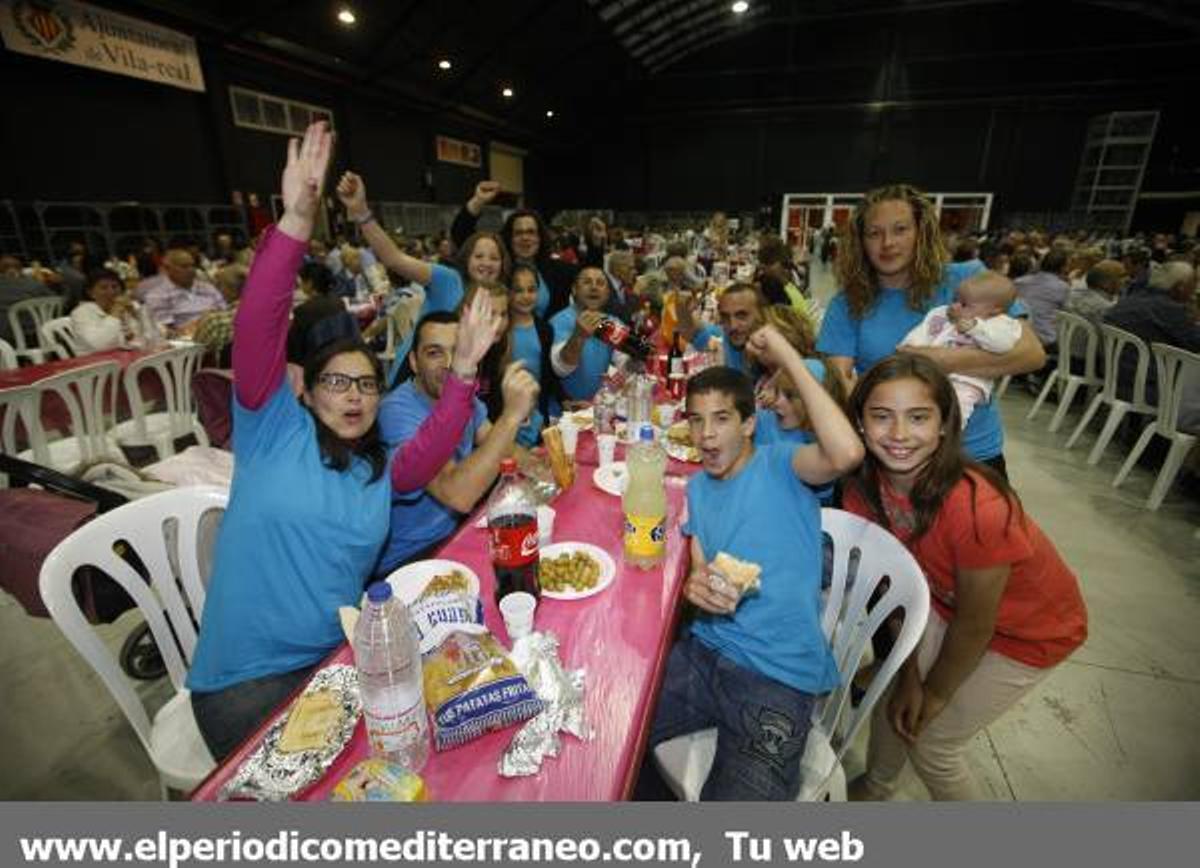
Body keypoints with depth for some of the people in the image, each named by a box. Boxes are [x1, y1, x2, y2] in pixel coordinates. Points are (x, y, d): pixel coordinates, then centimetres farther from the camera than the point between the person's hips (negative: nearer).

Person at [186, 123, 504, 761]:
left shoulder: (381, 471, 6)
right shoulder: (274, 428, -5)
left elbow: (427, 455, -15)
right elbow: (257, 332, -18)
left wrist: (463, 369, -24)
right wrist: (296, 224, -30)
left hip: (335, 659, 4)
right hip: (244, 678, -3)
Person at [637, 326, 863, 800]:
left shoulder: (778, 466, -7)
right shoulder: (697, 487, 11)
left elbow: (846, 452, -30)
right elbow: (700, 569, 13)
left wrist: (787, 356, -22)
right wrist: (695, 587, -13)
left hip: (778, 677, -5)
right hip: (704, 652, 6)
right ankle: (652, 797, 27)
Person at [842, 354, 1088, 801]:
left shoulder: (976, 508, -39)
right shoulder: (863, 490, -22)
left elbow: (975, 625, -24)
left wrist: (936, 693, -9)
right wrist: (909, 675, -6)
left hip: (1029, 630, -4)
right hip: (947, 601, 4)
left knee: (931, 742, 3)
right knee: (891, 702, 11)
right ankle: (874, 788, 43)